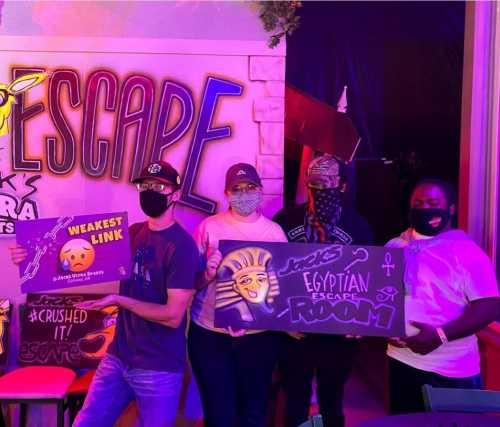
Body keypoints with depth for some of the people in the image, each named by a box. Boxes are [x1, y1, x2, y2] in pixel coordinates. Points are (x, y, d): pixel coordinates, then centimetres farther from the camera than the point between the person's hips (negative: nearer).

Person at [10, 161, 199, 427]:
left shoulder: (182, 246, -16)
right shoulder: (131, 233, 6)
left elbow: (173, 316, -20)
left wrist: (119, 300, -20)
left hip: (159, 369, -6)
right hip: (117, 357, 7)